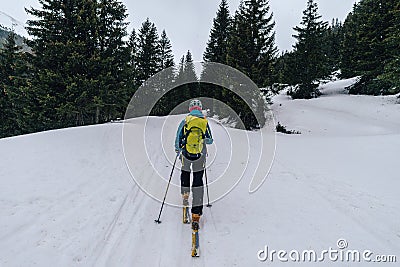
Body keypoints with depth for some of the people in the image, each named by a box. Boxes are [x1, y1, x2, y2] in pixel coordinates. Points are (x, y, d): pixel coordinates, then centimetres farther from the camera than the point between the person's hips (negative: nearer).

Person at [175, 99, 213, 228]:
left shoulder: (185, 121, -3)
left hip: (186, 155, 0)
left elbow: (178, 139, 1)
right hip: (200, 157, 0)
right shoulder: (205, 122, 0)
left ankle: (185, 196, 41)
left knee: (185, 172, 29)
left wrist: (177, 149, 19)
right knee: (198, 182, 5)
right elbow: (210, 140, 7)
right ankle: (196, 214, 3)